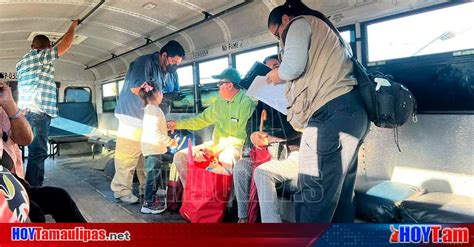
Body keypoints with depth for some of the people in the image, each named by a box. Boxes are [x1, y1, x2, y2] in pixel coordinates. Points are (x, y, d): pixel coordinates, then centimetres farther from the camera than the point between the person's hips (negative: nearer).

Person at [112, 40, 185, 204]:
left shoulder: (172, 73, 9)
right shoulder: (144, 62, -14)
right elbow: (136, 88, -24)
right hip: (134, 117, -7)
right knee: (128, 154, -3)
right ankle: (121, 190, 7)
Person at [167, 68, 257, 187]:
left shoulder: (246, 102, -13)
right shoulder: (220, 101, 11)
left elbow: (241, 136, -17)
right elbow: (202, 119, 21)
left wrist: (217, 149, -20)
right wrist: (177, 124, 17)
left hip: (234, 145, -8)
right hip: (216, 144, 8)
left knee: (227, 159, -42)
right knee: (180, 157, -1)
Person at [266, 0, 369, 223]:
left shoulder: (299, 23, 7)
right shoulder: (319, 29, 34)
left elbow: (293, 66, -11)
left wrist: (276, 75, 8)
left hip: (332, 114, -10)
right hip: (350, 112, 10)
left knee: (312, 199, -10)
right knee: (340, 196, 12)